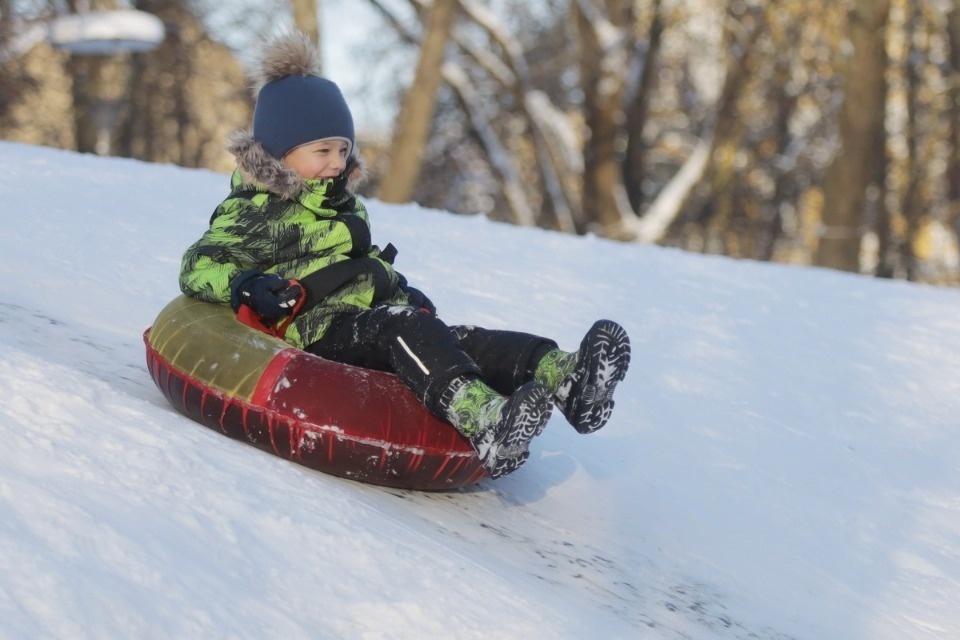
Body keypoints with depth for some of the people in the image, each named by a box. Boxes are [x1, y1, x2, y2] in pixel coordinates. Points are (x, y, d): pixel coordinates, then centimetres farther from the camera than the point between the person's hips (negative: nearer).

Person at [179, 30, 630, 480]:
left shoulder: (344, 205, 27)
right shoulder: (254, 212, 0)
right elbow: (198, 266, -7)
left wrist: (402, 293, 24)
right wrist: (246, 286, -26)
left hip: (372, 321, 8)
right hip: (319, 330, -8)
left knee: (459, 339, -21)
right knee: (403, 328, -36)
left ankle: (563, 376, -46)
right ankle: (483, 423, -62)